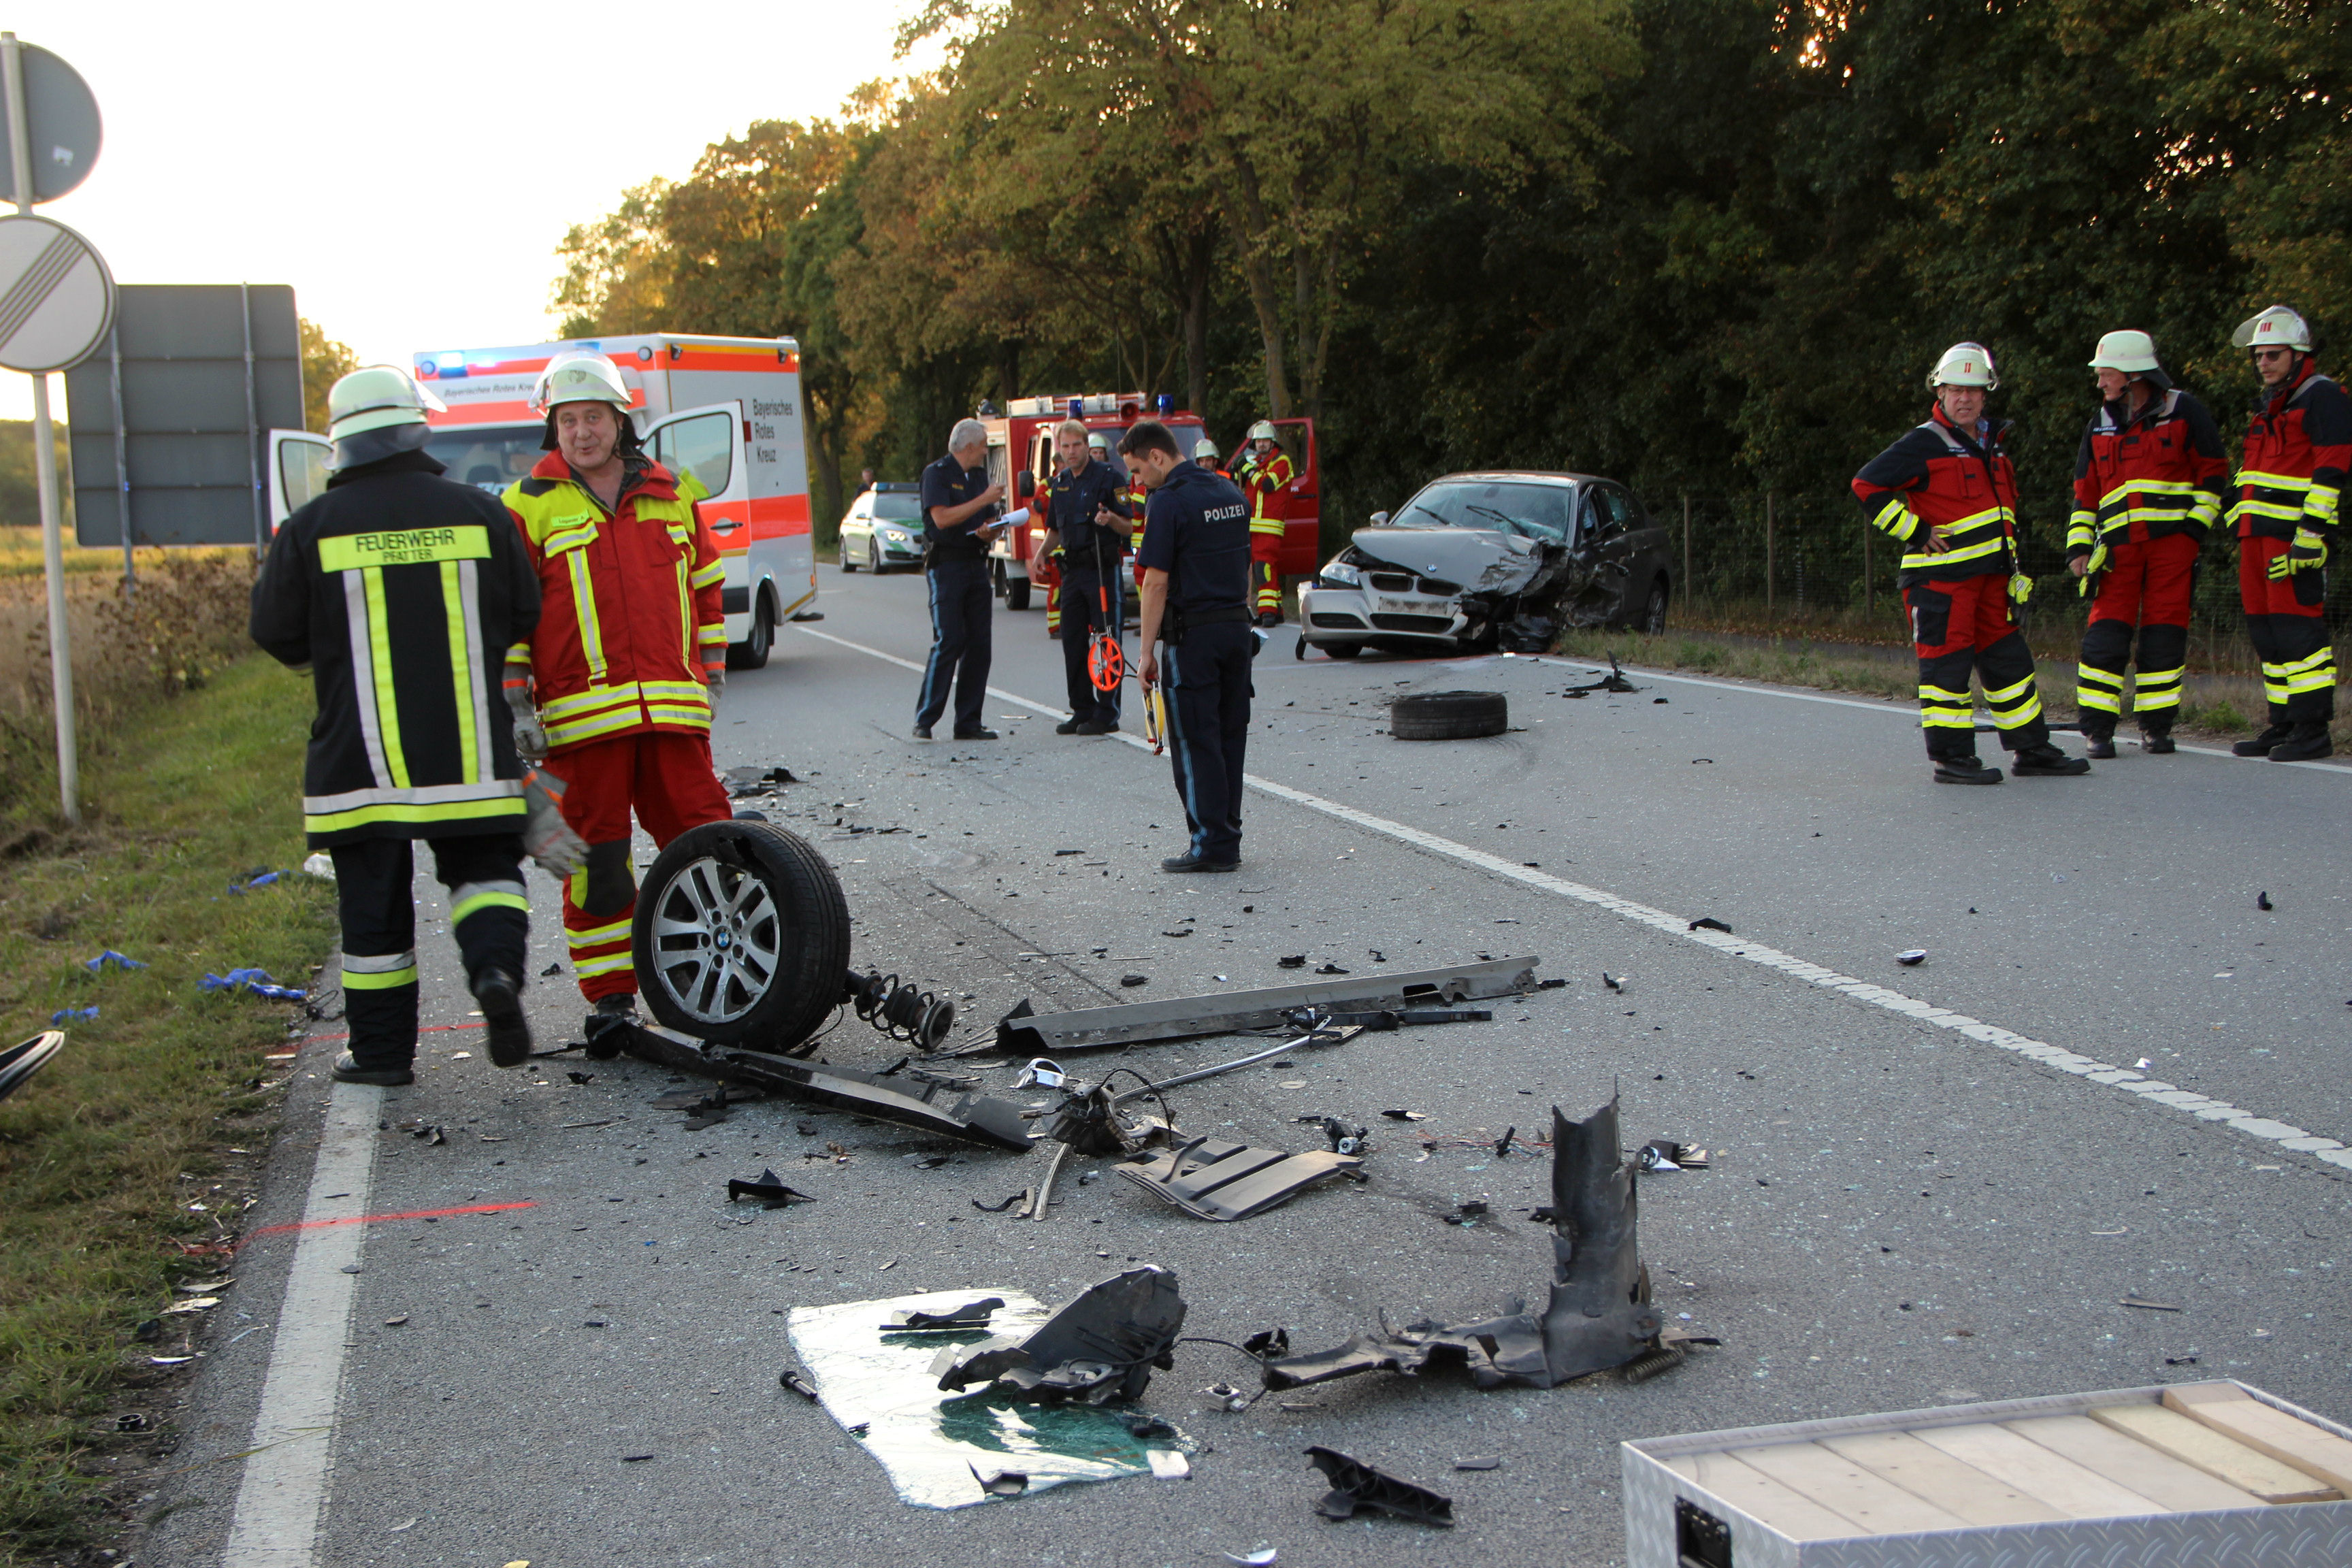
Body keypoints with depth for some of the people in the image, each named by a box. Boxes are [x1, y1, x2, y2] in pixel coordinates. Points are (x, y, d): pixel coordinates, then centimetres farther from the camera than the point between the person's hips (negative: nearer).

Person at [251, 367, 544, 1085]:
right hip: (468, 751, 1)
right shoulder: (477, 511, 1)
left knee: (374, 899, 8)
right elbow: (525, 615, 8)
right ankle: (497, 966, -13)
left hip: (361, 753, -1)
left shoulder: (312, 527, -5)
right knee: (483, 864, 15)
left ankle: (382, 1051, 14)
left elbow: (277, 632, 2)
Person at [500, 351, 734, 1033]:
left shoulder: (671, 496, 13)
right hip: (580, 713, -2)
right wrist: (515, 703, -5)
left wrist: (710, 672, 17)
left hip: (673, 707, 2)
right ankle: (611, 996, 11)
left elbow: (705, 585, 22)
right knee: (596, 854, 2)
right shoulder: (529, 506, 4)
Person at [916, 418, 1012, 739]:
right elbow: (942, 518, -17)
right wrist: (983, 500, -14)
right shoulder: (937, 473, -4)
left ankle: (968, 722, 6)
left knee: (979, 644, 2)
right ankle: (924, 721, -8)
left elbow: (991, 523, 22)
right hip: (946, 565, -7)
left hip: (977, 565, 7)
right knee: (948, 642, -13)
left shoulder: (979, 476, 18)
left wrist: (990, 531, -2)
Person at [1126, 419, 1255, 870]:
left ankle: (1211, 845, -2)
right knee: (1230, 737, 11)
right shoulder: (1230, 492, 12)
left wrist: (1147, 651, -10)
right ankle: (1228, 841, 15)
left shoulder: (1169, 501, -13)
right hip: (1238, 629, 8)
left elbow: (1157, 582, -14)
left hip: (1193, 634, -8)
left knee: (1195, 743, -2)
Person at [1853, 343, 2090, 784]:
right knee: (1947, 663, -5)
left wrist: (2010, 561, 24)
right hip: (1940, 577, -8)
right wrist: (1916, 533, -15)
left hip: (1990, 576, 8)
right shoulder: (1924, 445, -10)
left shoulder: (1993, 442, 16)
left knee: (2008, 660, 11)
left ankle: (2032, 750, 19)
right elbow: (1868, 485, -17)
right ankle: (1951, 758, 0)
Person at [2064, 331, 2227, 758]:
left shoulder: (2183, 412, 4)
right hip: (2119, 545, 3)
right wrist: (2079, 546, 7)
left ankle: (2156, 726, 10)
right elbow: (2085, 493, 17)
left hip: (2172, 539, -3)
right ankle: (2097, 729, -1)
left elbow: (2212, 472, 5)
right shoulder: (2101, 426, 15)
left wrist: (2196, 525, -5)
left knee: (2164, 634, -1)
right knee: (2107, 631, -6)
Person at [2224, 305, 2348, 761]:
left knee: (2297, 628, -11)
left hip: (2294, 533, -9)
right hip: (2258, 534, 9)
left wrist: (2312, 533, -21)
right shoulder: (2268, 404, 22)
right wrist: (2241, 524, 25)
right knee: (2266, 630, 10)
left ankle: (2312, 732, -9)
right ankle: (2283, 727, 16)